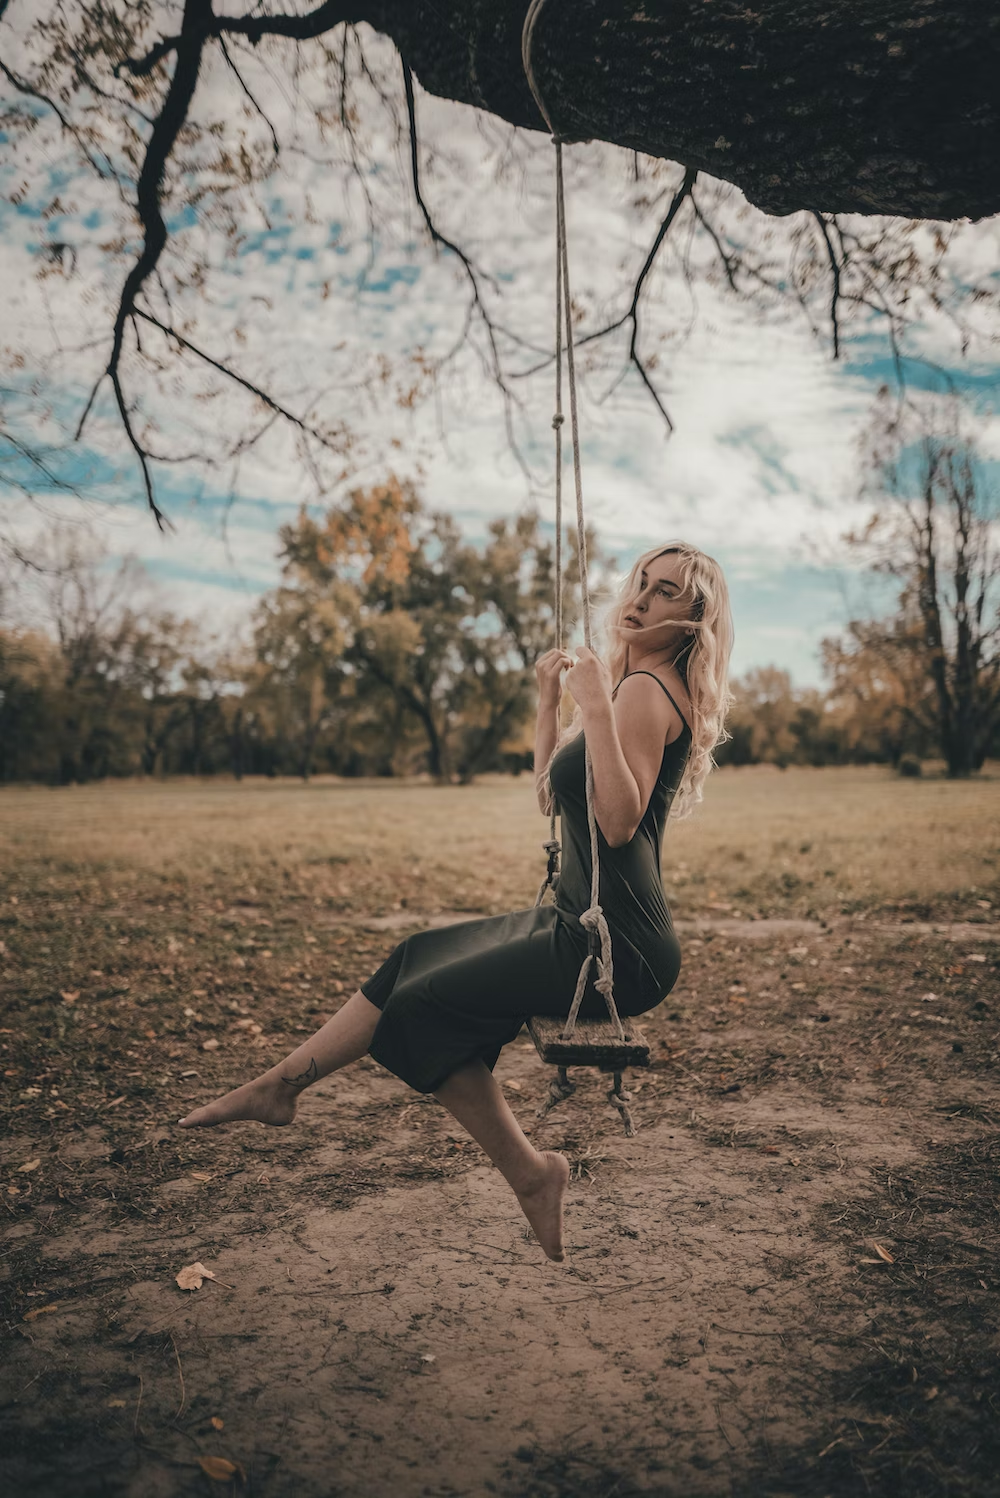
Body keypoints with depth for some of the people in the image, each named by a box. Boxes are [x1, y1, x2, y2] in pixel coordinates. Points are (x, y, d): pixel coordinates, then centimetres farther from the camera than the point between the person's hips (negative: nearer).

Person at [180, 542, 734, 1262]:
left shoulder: (644, 687, -15)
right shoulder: (651, 688, 16)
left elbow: (619, 821, -28)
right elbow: (553, 794, 19)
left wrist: (595, 705, -28)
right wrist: (549, 698, 14)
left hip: (617, 952, -10)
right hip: (586, 926, 10)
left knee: (426, 1006, -3)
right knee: (417, 961, 13)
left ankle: (529, 1173, 11)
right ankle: (281, 1084, 25)